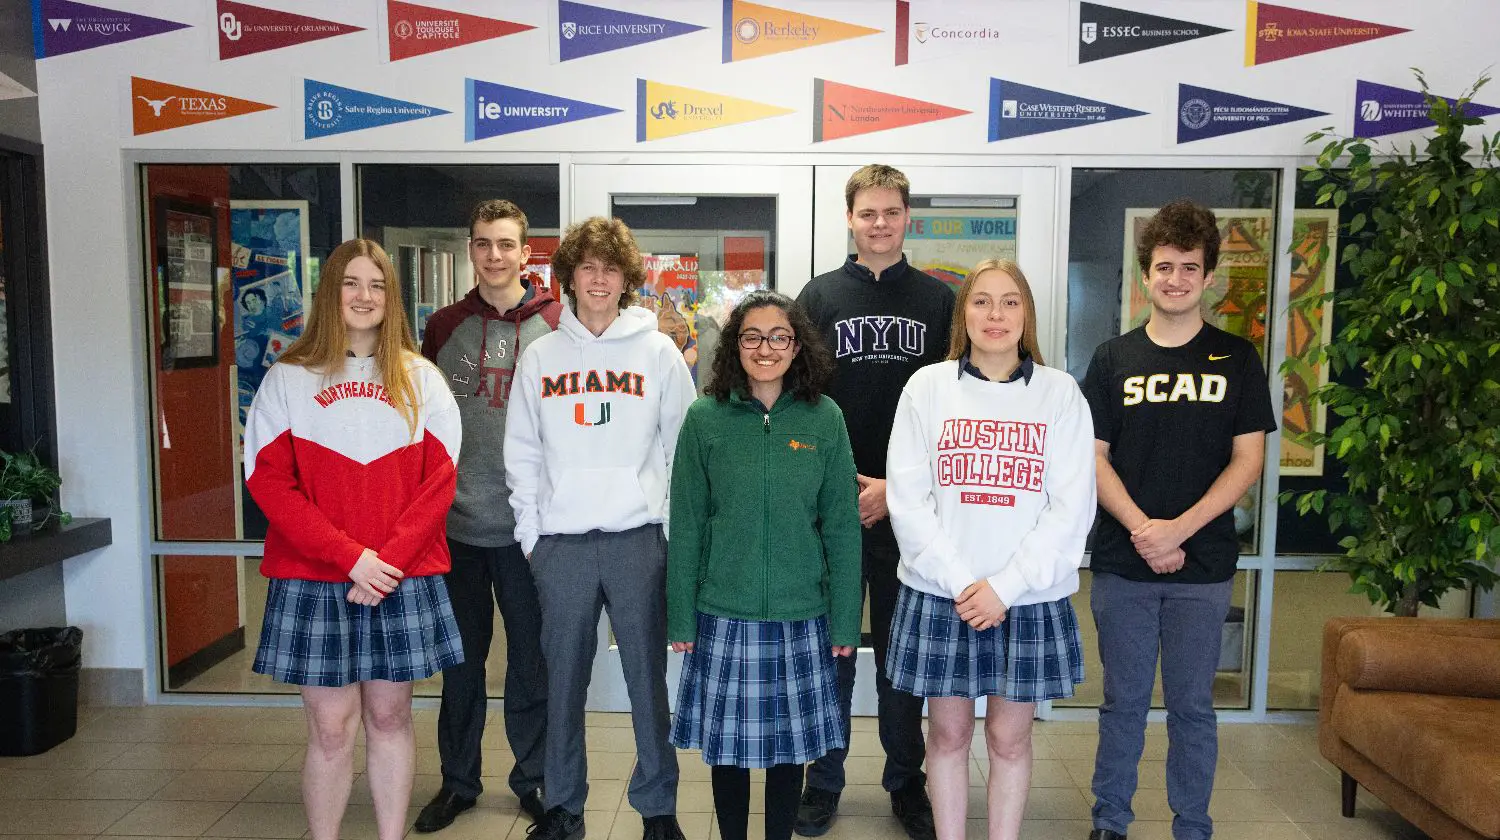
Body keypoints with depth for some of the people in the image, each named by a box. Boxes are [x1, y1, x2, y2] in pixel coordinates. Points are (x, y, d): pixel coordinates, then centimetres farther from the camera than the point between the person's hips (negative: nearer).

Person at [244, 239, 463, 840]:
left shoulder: (420, 378, 7)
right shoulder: (288, 379, 4)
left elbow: (439, 480, 1)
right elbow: (268, 481, -4)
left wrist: (390, 560, -11)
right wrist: (350, 556, -13)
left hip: (404, 581, 1)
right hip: (314, 581, -1)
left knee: (389, 716, 10)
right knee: (330, 727, 3)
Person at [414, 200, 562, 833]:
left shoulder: (557, 326, -1)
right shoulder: (443, 327, 6)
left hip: (529, 524, -2)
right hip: (456, 524, 2)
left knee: (531, 661, 9)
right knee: (461, 661, 14)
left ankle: (533, 776, 27)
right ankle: (458, 779, 30)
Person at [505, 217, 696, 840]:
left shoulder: (658, 352, 3)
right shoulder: (540, 356, 8)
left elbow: (682, 448, 4)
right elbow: (521, 454, 10)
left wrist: (675, 527, -1)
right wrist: (530, 531, 4)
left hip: (638, 537, -1)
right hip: (560, 541, 2)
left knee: (648, 676, 5)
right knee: (563, 678, 10)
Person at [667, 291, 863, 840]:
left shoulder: (824, 418, -2)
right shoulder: (705, 418, -3)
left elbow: (841, 526, 0)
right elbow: (686, 525, 0)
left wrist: (845, 620, -1)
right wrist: (681, 616, -1)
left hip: (801, 616, 1)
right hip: (724, 616, 0)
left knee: (790, 743, 13)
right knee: (728, 743, 12)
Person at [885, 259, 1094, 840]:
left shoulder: (1060, 393, -1)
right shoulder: (928, 386, -1)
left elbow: (1072, 507, -5)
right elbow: (907, 499, -5)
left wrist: (1005, 587, -13)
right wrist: (959, 583, -12)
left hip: (1030, 599, 0)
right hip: (940, 595, 0)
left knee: (1009, 737, 11)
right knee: (948, 732, 11)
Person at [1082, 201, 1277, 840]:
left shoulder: (1237, 358, 3)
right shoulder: (1114, 358, 3)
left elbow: (1247, 460, -2)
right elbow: (1094, 457, 0)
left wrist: (1179, 529, -14)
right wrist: (1141, 529, -13)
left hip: (1202, 566, 0)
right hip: (1121, 564, 0)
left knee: (1192, 705, 10)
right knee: (1124, 701, 10)